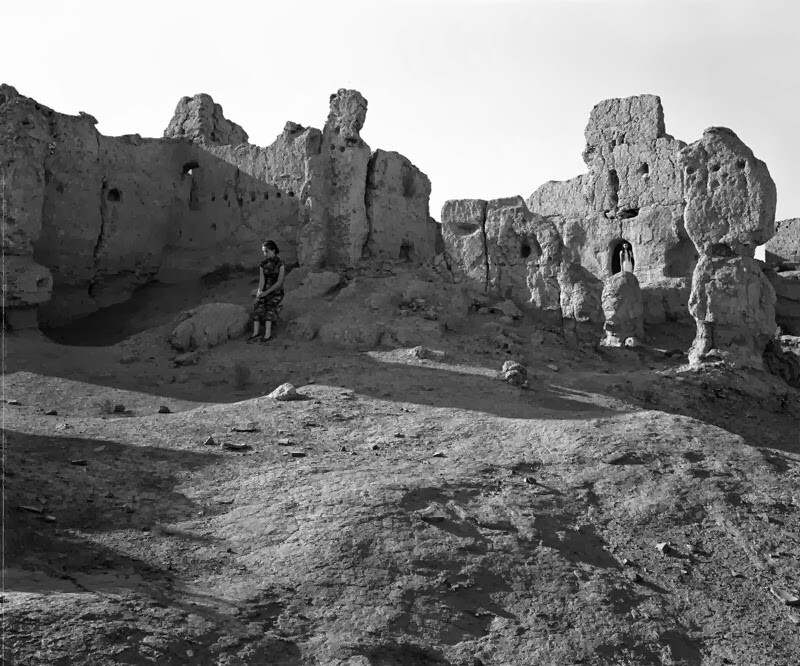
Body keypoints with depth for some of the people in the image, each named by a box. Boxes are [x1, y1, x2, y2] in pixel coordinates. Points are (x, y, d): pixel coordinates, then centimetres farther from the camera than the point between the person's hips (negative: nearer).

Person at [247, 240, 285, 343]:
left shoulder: (280, 265, -5)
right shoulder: (262, 265, 8)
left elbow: (279, 282, -12)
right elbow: (261, 280, -2)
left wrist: (266, 292, -20)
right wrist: (260, 291, -21)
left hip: (276, 293, -3)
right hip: (265, 292, 3)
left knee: (270, 305, -33)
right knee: (258, 305, -27)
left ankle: (268, 333, -43)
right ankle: (256, 333, -38)